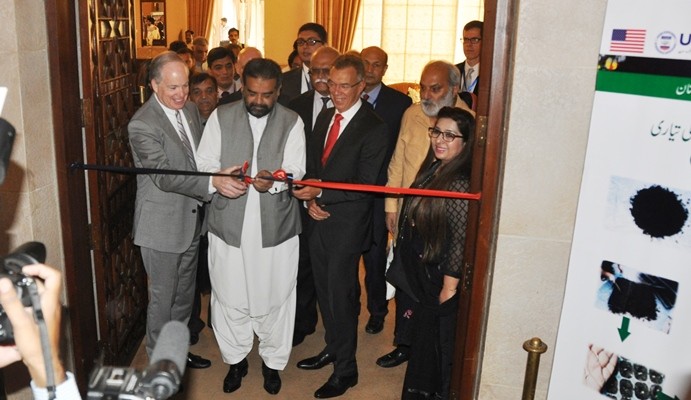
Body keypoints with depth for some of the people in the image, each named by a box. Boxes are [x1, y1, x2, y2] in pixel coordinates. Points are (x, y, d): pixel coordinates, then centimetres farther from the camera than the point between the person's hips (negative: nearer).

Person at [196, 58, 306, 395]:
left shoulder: (292, 123, 0)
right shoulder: (220, 117, 2)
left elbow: (295, 171, -9)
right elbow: (204, 163, 0)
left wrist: (273, 180, -31)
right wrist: (216, 180, -24)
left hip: (275, 226, -1)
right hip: (228, 224, 1)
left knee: (274, 298, 11)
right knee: (229, 297, 12)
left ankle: (273, 360, 34)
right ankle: (235, 359, 35)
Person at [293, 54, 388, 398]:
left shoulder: (373, 128, -14)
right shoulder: (323, 117, 8)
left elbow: (365, 186, -18)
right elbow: (311, 164, 13)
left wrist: (321, 192, -23)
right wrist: (309, 199, -4)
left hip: (346, 225, -7)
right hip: (317, 219, 7)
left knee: (340, 295, 2)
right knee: (324, 290, 19)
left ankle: (345, 369, 21)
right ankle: (332, 347, 40)